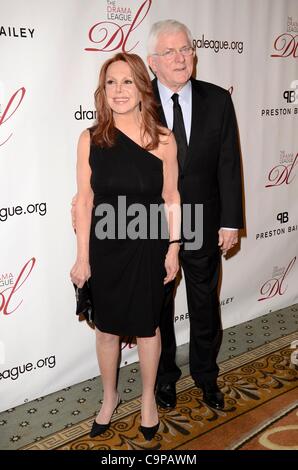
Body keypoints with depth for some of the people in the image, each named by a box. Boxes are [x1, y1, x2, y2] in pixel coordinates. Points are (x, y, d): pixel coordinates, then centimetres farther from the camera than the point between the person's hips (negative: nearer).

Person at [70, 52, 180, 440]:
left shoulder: (163, 139, -8)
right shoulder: (90, 139, -7)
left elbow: (171, 199, -2)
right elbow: (84, 201, -4)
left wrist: (173, 249, -1)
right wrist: (82, 258, -3)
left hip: (147, 249, -1)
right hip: (105, 249, 1)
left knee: (147, 328, 15)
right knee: (107, 329, 16)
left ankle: (148, 398, 39)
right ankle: (109, 397, 40)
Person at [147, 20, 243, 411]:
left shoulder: (218, 100, -4)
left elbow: (229, 165, -2)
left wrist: (230, 221, -4)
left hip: (203, 227, 2)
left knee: (205, 307, 17)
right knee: (157, 308, 16)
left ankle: (206, 374, 40)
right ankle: (165, 375, 39)